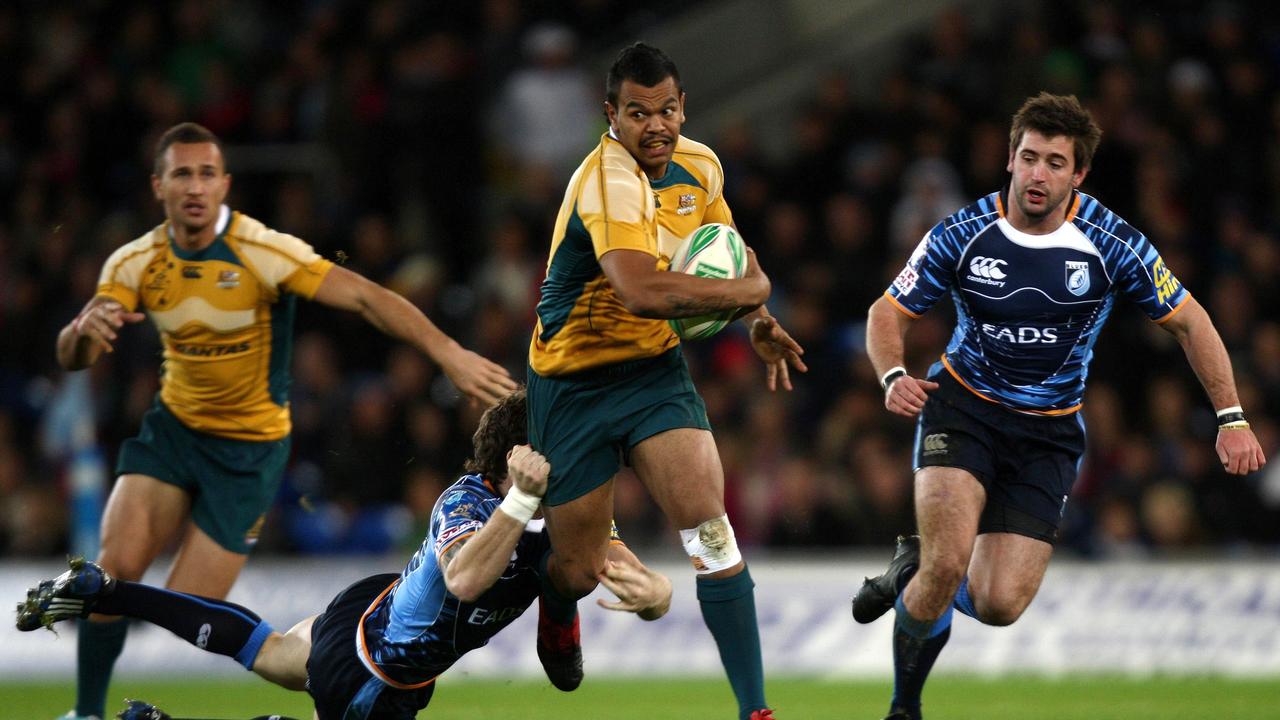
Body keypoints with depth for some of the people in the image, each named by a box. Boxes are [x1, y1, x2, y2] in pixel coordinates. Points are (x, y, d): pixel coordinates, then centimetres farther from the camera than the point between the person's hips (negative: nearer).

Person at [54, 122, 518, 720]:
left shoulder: (263, 253, -20)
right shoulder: (135, 263, -7)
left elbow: (365, 297, -26)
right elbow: (72, 358, -11)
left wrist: (447, 352, -38)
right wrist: (86, 327, -36)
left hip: (250, 447, -3)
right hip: (174, 425, 3)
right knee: (117, 562, -18)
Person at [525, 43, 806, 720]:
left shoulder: (700, 167, 0)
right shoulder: (608, 181, -26)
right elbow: (641, 290, -41)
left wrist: (757, 323, 4)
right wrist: (749, 290, -27)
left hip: (655, 368, 5)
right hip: (574, 379, -5)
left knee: (710, 528, -17)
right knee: (579, 572, 4)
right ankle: (557, 614, 44)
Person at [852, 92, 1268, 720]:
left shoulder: (1113, 244, -13)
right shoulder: (963, 234, -13)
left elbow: (1189, 321, -2)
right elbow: (888, 313, -2)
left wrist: (1231, 418, -8)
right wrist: (893, 377, -23)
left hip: (1049, 431, 1)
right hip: (962, 408, -1)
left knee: (999, 605, -9)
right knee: (948, 561, -24)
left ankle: (914, 571, 26)